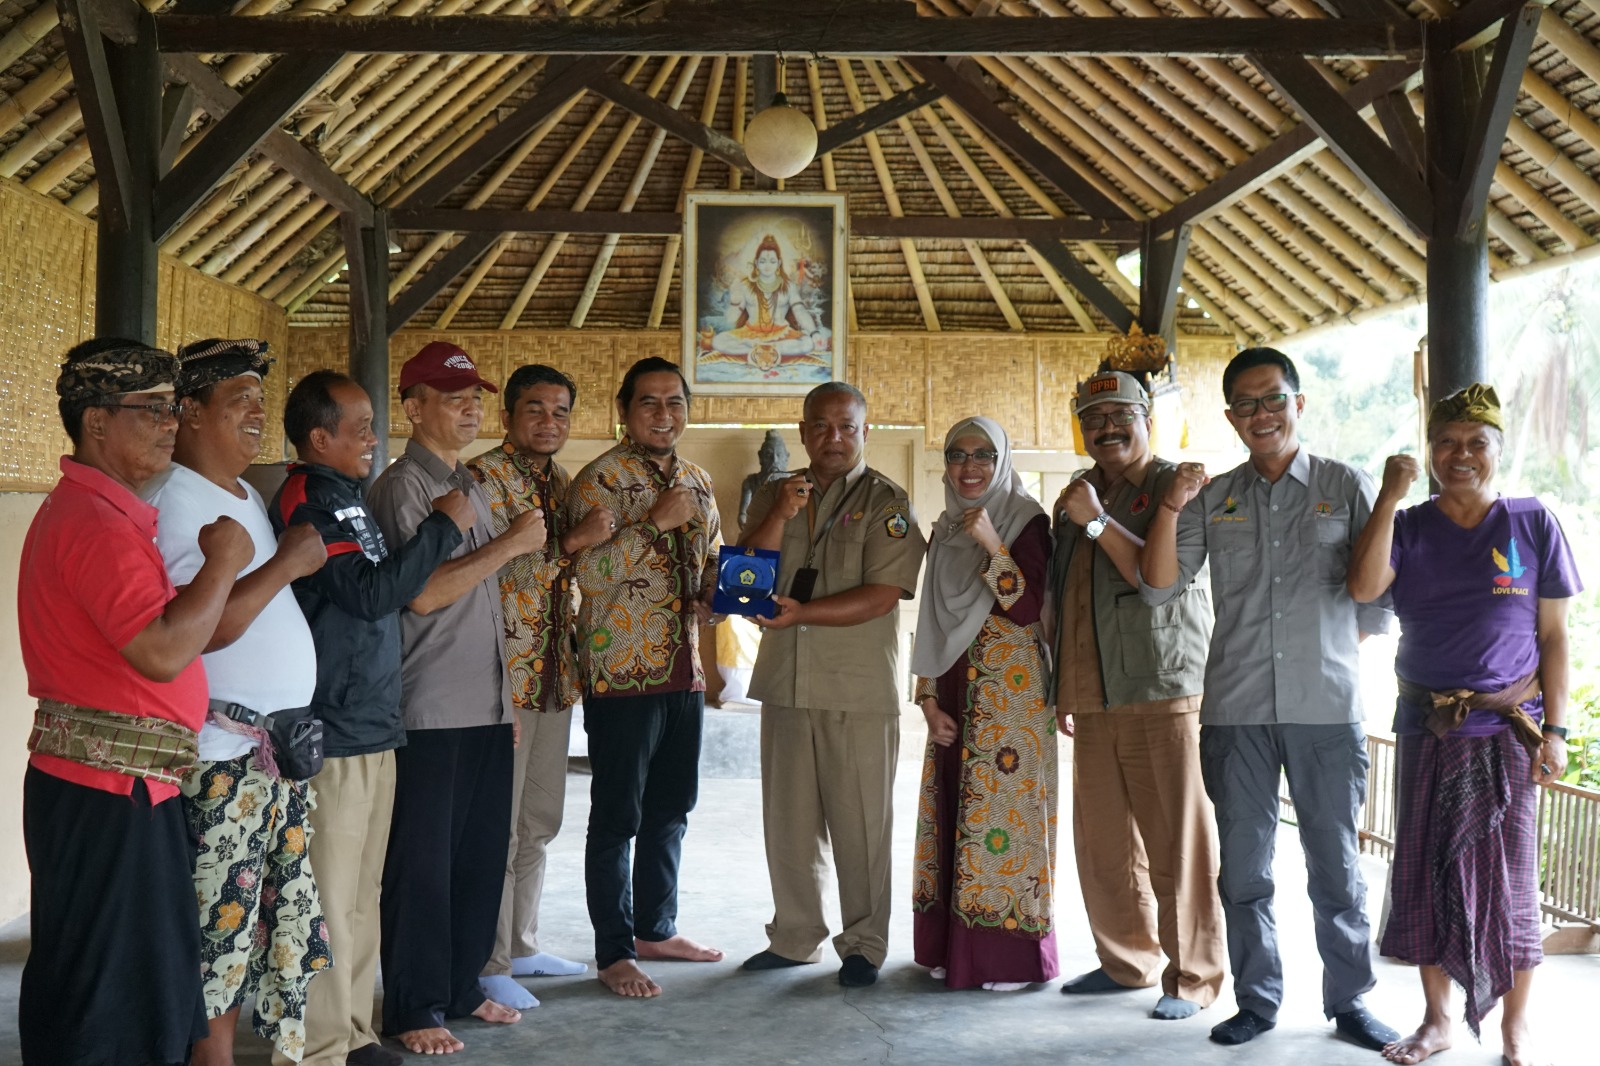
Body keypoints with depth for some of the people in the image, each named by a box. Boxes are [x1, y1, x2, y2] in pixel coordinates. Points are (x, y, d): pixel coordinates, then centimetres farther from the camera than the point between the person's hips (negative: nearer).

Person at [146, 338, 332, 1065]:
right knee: (219, 948, 0)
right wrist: (290, 561, -14)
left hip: (281, 752, 9)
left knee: (290, 942, 14)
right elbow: (210, 626, -22)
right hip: (222, 761, -9)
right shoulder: (174, 501, -12)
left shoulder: (247, 496, 16)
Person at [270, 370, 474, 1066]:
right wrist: (444, 526, -13)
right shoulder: (307, 501, -13)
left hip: (370, 726, 10)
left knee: (361, 896, 16)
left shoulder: (343, 497, 17)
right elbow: (373, 592, -20)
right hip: (331, 736, -10)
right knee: (328, 902, -2)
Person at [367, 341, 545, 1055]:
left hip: (486, 708, 8)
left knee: (480, 854, 13)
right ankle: (413, 1009, 12)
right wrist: (509, 545, -16)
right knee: (422, 864, 0)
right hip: (430, 713, -8)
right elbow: (422, 594, -18)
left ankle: (460, 988, 26)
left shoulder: (471, 488, 16)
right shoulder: (403, 486, -9)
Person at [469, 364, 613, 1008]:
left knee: (540, 822, 16)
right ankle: (491, 965, 12)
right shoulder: (482, 478, -10)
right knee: (498, 825, 0)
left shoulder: (560, 482, 14)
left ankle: (522, 947, 30)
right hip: (505, 676, -8)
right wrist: (572, 542, -22)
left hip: (556, 675, 8)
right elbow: (495, 571, -19)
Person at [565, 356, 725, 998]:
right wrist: (656, 522, -22)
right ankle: (615, 953, 12)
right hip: (622, 673, -7)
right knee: (618, 816, 1)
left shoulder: (697, 481, 14)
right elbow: (588, 571, -19)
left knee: (671, 808, 17)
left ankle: (656, 928, 32)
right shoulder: (600, 480, -9)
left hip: (685, 669, 7)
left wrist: (717, 590, 3)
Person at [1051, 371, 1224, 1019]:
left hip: (1163, 692, -6)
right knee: (1101, 842, 10)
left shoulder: (1175, 487, -1)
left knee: (1176, 843, -3)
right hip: (1095, 698, 6)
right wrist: (1064, 690, 22)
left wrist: (1097, 523, -18)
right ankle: (1127, 962, 24)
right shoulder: (1075, 498, 19)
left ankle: (1192, 976, 9)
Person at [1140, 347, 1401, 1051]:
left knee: (1336, 864, 6)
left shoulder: (1347, 487, 4)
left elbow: (1378, 598, 5)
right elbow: (1159, 588, 0)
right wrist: (1170, 509, -11)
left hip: (1327, 708, -2)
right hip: (1235, 710, 2)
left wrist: (1326, 649, 3)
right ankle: (1257, 1000, 22)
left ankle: (1349, 1000, 22)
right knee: (1243, 866, 8)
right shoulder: (1213, 498, 8)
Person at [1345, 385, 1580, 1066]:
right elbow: (1364, 586, -16)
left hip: (1507, 728, -2)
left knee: (1508, 874, 4)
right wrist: (1390, 495, -16)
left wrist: (1555, 729, -4)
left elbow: (1553, 635, 2)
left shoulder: (1532, 524, 1)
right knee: (1425, 870, 7)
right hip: (1426, 729, 2)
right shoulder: (1409, 527, 4)